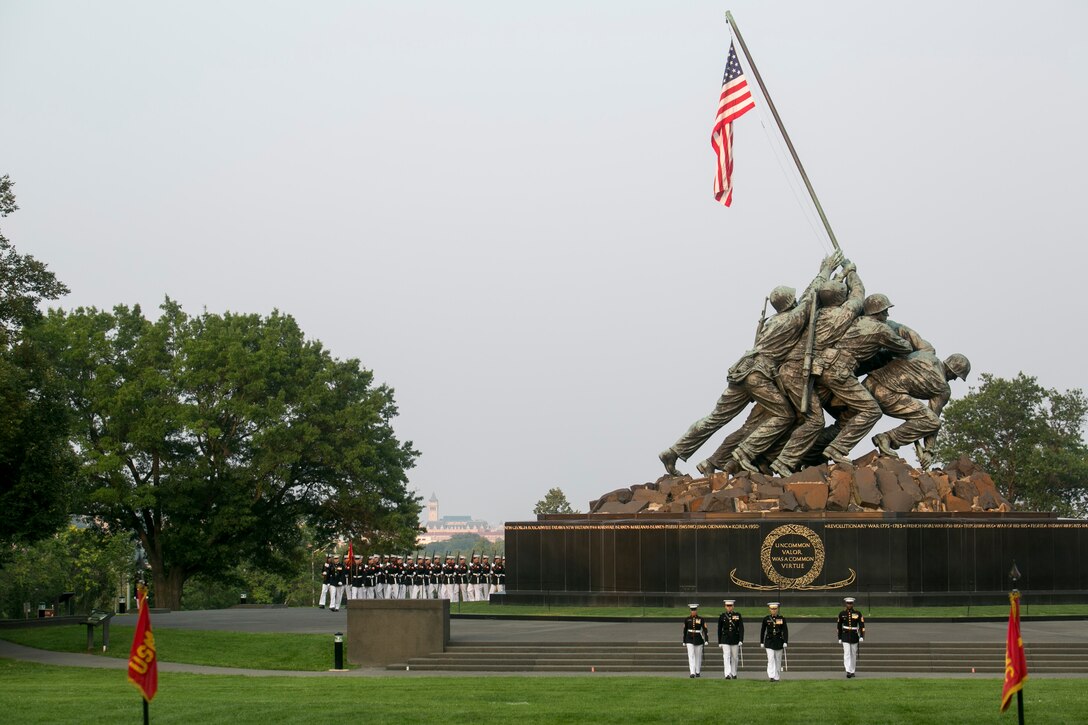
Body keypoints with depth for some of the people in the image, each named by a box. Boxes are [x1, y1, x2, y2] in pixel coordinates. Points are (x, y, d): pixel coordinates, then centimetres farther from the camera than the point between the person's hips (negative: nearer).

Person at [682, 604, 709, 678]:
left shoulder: (701, 619, -3)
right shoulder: (687, 619, 2)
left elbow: (705, 630, -7)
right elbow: (685, 631, 9)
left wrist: (706, 640, -18)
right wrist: (684, 641, 11)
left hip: (698, 639, 0)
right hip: (690, 639, 0)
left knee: (698, 656, 9)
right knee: (691, 656, -11)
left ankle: (698, 672, 22)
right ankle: (692, 673, -17)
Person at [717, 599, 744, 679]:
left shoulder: (738, 615, 0)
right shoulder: (722, 616, 2)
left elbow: (741, 628, -4)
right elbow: (719, 630, 7)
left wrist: (741, 640, -13)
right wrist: (719, 642, 6)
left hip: (735, 639, 1)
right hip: (725, 640, -1)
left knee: (734, 657, 8)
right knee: (726, 657, -11)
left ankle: (734, 674, 21)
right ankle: (727, 674, -18)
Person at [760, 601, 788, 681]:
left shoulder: (782, 619, 0)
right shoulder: (766, 619, 1)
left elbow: (785, 631, -3)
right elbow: (762, 631, 8)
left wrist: (785, 642, -12)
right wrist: (761, 642, 7)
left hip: (779, 642, 1)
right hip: (769, 642, -1)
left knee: (778, 660, 7)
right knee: (771, 659, -13)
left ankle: (777, 677, 15)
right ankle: (771, 676, -19)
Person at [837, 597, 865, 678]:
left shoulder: (857, 613, -2)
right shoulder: (842, 613, 0)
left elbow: (862, 625, -5)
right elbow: (839, 626, 8)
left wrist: (861, 636, -15)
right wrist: (839, 638, 7)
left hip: (854, 636, 1)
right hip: (845, 636, -1)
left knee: (853, 654, 9)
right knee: (847, 654, -12)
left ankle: (852, 671, 19)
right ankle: (848, 671, -20)